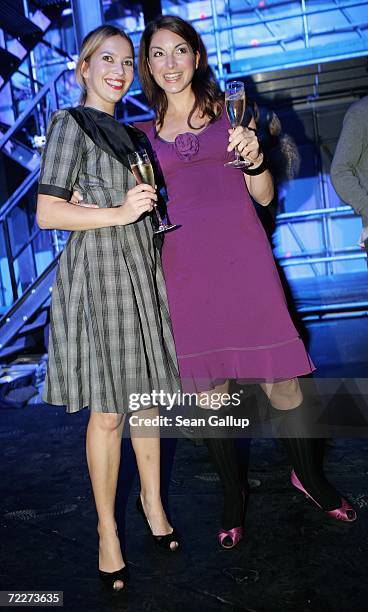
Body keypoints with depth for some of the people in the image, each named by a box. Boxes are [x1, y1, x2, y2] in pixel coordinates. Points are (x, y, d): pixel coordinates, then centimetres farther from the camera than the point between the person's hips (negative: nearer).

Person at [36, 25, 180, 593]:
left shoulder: (131, 132, 19)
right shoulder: (71, 124, -1)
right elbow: (46, 213, -9)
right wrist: (118, 213, -17)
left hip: (142, 266, 7)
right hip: (98, 271, -6)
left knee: (147, 396, 12)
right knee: (108, 413, -1)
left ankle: (152, 500, 29)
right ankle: (108, 529, 15)